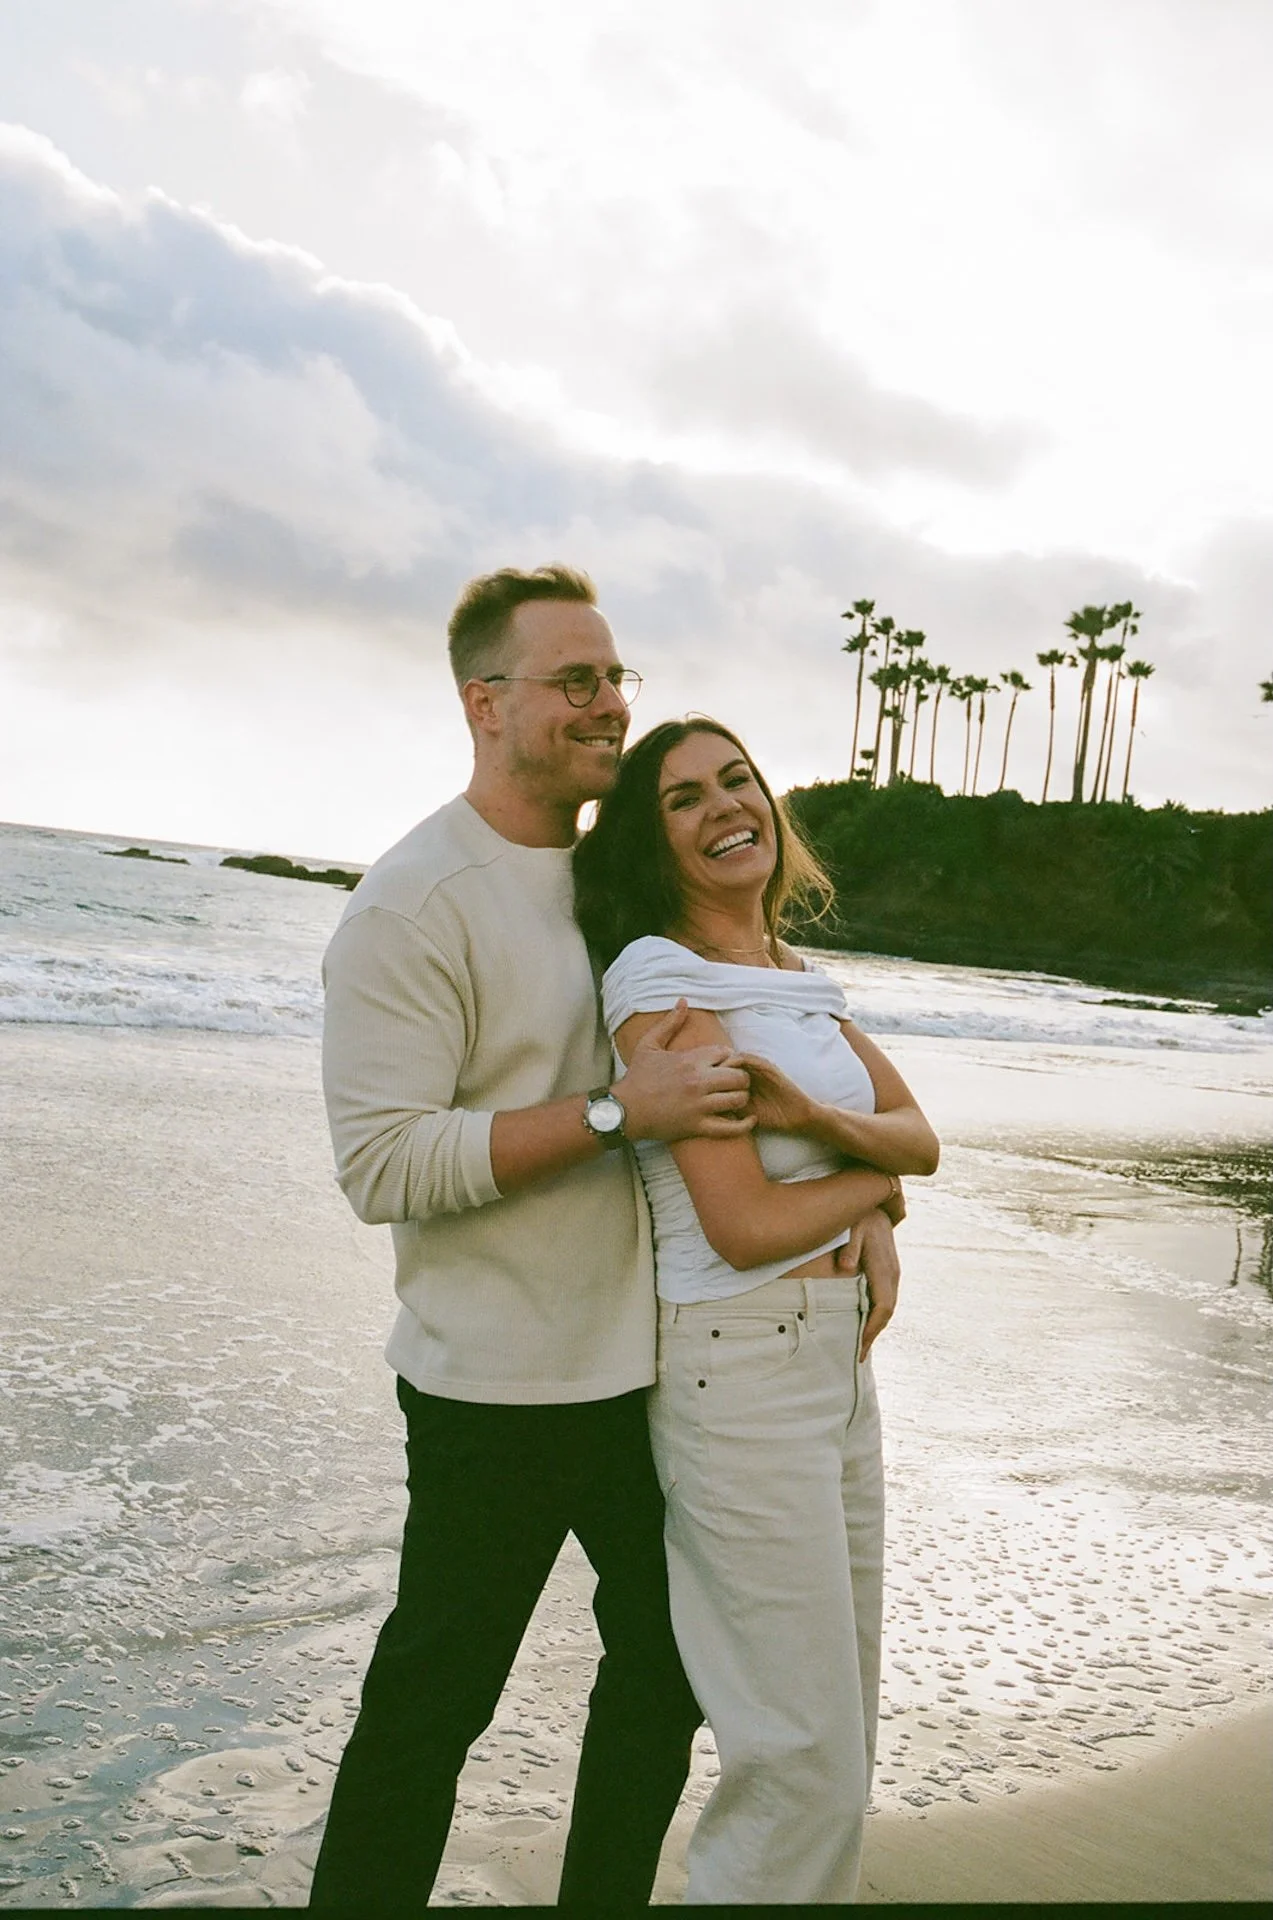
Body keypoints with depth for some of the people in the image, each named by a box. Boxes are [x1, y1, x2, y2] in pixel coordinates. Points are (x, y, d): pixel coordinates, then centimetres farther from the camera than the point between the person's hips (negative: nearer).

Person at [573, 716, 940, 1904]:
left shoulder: (794, 976, 11)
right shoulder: (663, 977, -15)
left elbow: (920, 1138, 5)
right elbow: (746, 1227, -20)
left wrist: (815, 1114, -16)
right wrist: (875, 1184, -2)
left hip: (836, 1355, 8)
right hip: (739, 1370, -8)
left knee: (841, 1715, 18)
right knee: (808, 1753, 0)